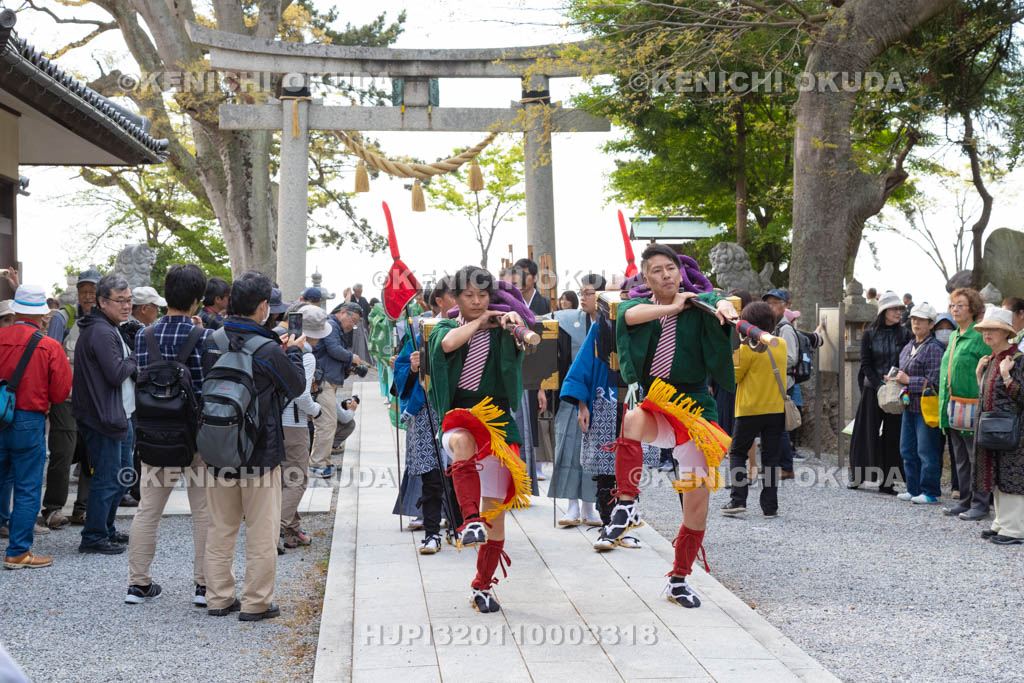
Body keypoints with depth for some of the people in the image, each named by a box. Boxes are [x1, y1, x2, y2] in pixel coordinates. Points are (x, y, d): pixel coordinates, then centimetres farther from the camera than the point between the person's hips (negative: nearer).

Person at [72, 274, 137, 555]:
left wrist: (129, 362, 2)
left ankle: (106, 529, 30)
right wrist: (132, 360, -7)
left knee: (122, 477, 18)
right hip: (105, 418, -11)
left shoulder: (109, 329, 17)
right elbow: (116, 374, -24)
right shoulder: (101, 332, -17)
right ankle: (93, 537, 4)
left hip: (119, 416, 11)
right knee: (107, 479, -5)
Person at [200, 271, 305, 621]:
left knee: (220, 528, 15)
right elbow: (297, 386, -3)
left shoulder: (212, 342, -2)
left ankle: (219, 598, 22)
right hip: (260, 454, -5)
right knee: (261, 532, 6)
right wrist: (294, 352, 13)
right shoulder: (268, 351, -18)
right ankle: (256, 602, 10)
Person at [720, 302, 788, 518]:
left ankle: (738, 499, -2)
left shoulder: (748, 346, -12)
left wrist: (734, 352, 2)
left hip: (751, 409, -4)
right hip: (777, 408, 5)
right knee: (770, 457, 8)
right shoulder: (782, 344, 6)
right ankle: (770, 506, 6)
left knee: (737, 453, 9)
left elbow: (735, 376, -5)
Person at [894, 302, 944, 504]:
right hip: (909, 406, 9)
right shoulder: (909, 346, 15)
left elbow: (934, 382, -18)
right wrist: (896, 378, 9)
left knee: (927, 451, -4)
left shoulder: (934, 349, -13)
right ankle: (914, 489, 22)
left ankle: (930, 492, 4)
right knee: (907, 450, 13)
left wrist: (908, 380, -15)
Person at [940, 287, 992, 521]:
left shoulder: (981, 337, -11)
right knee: (961, 458, 14)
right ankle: (965, 500, 21)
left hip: (973, 405, -8)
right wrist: (946, 405, 19)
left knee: (977, 458, -2)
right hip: (953, 407, 8)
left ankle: (980, 504, 4)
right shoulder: (954, 337, 16)